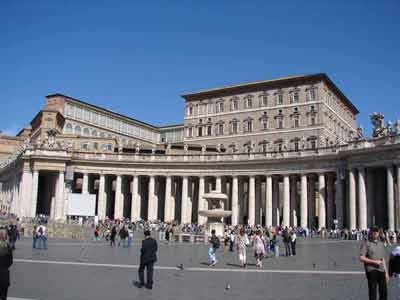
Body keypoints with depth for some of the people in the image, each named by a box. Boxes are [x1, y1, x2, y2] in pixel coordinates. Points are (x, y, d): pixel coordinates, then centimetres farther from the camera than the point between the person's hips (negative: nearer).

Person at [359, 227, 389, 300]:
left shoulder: (381, 243, 16)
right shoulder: (366, 243, -3)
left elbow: (383, 259, 21)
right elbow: (361, 258, -9)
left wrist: (386, 272, 17)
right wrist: (374, 261, -15)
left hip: (381, 270, 6)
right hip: (371, 270, -6)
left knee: (384, 292, 7)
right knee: (372, 293, -4)